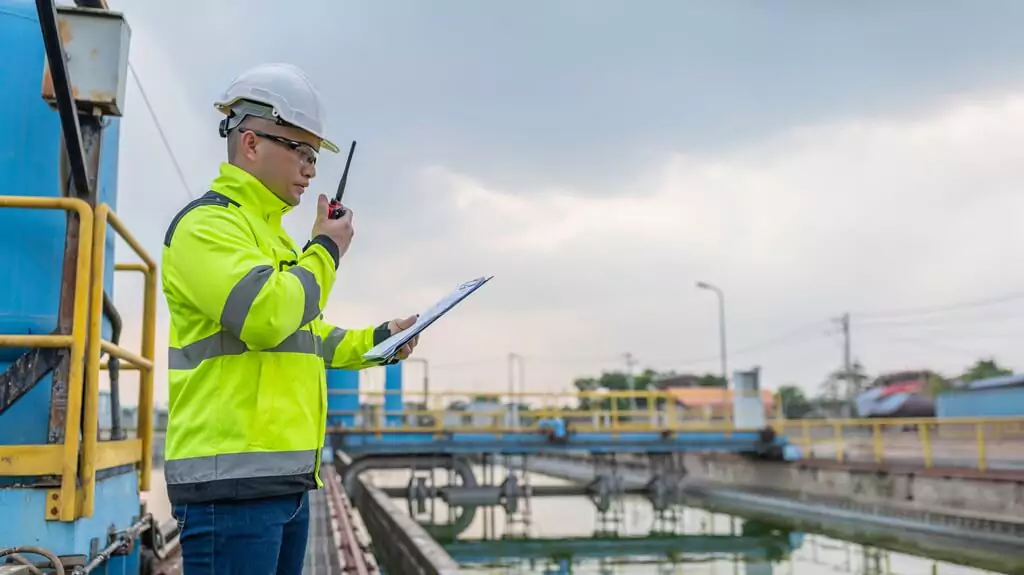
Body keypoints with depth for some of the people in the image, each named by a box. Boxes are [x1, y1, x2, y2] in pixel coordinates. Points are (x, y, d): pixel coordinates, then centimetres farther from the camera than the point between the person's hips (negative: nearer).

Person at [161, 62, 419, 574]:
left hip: (285, 475, 10)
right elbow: (264, 315, -22)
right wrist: (325, 251, -7)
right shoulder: (207, 223, -7)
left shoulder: (270, 233, 24)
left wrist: (377, 340, 17)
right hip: (233, 476, -10)